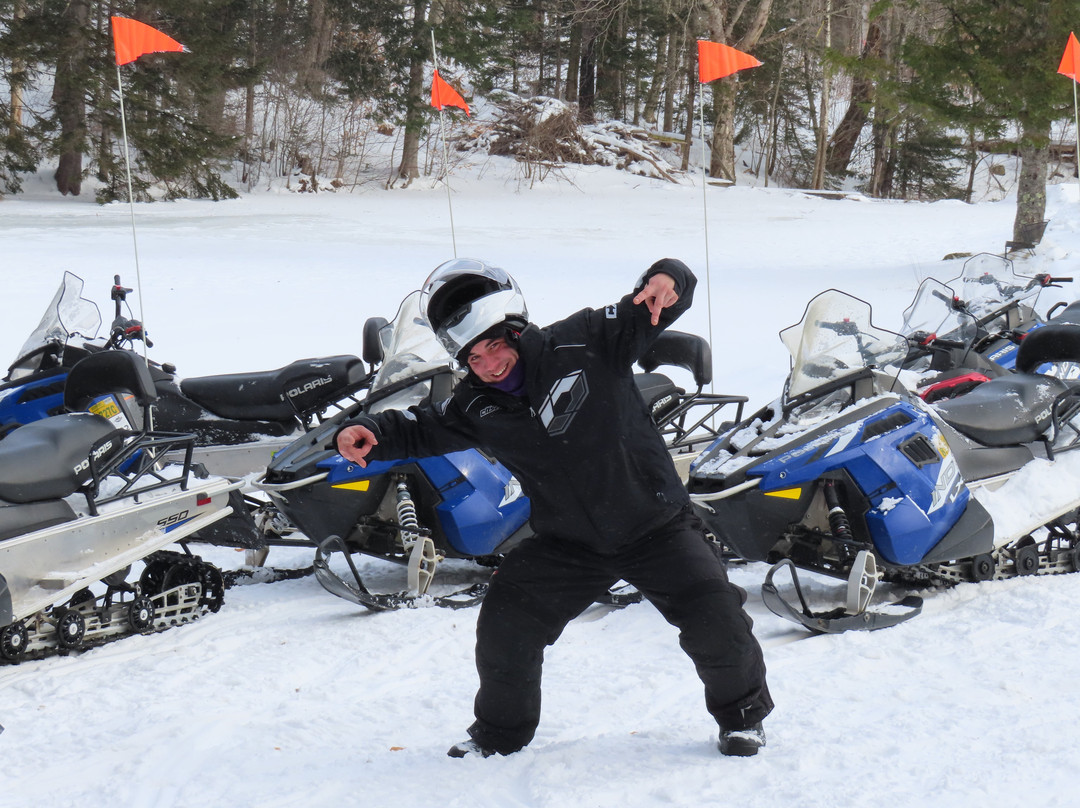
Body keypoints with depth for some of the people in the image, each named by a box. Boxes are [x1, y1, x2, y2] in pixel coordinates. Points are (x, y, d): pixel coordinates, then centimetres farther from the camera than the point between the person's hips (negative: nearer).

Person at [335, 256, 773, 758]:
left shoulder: (584, 343, -16)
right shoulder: (476, 408, -5)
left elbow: (645, 315, -14)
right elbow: (419, 429, 2)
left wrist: (665, 279, -37)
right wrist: (365, 433, -18)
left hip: (655, 524, -3)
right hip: (568, 543, 3)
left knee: (716, 622, -13)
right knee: (504, 626, -6)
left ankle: (741, 712, 17)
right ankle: (500, 729, 22)